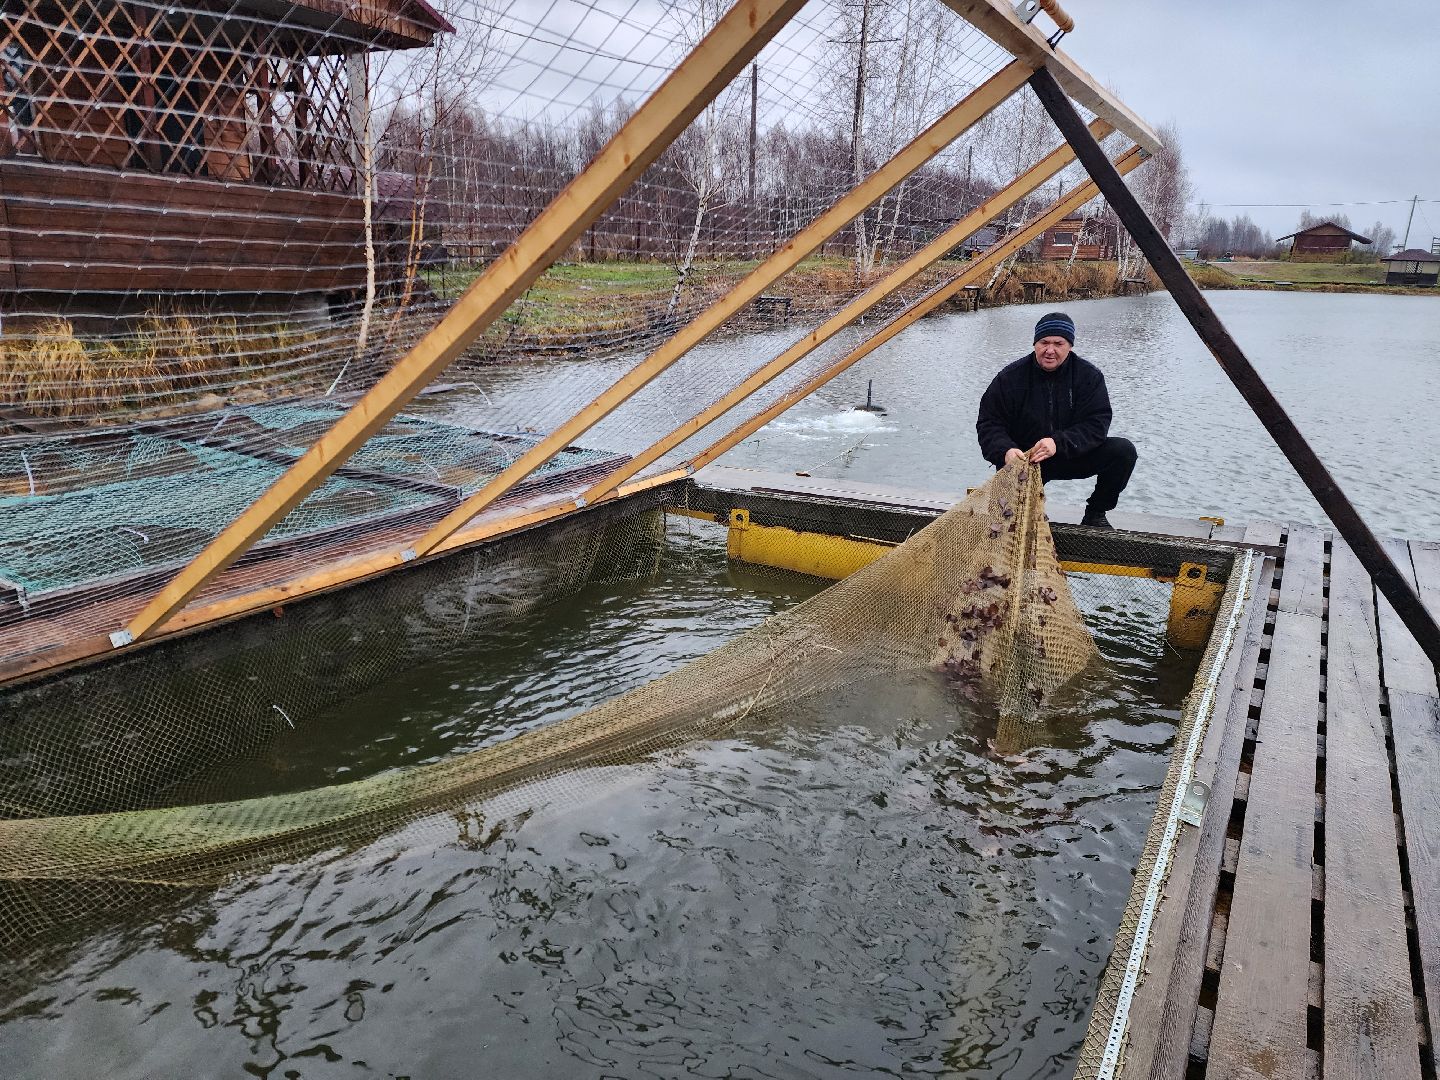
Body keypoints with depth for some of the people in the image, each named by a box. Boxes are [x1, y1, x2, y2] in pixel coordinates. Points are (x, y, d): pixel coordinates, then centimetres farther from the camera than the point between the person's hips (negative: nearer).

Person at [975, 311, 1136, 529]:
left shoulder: (1089, 375, -8)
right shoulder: (1010, 378, -10)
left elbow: (1097, 423, -16)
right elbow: (989, 424, -10)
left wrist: (1058, 443, -34)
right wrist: (1006, 451, -33)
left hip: (1072, 456, 2)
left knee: (1124, 451, -20)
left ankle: (1095, 514, 0)